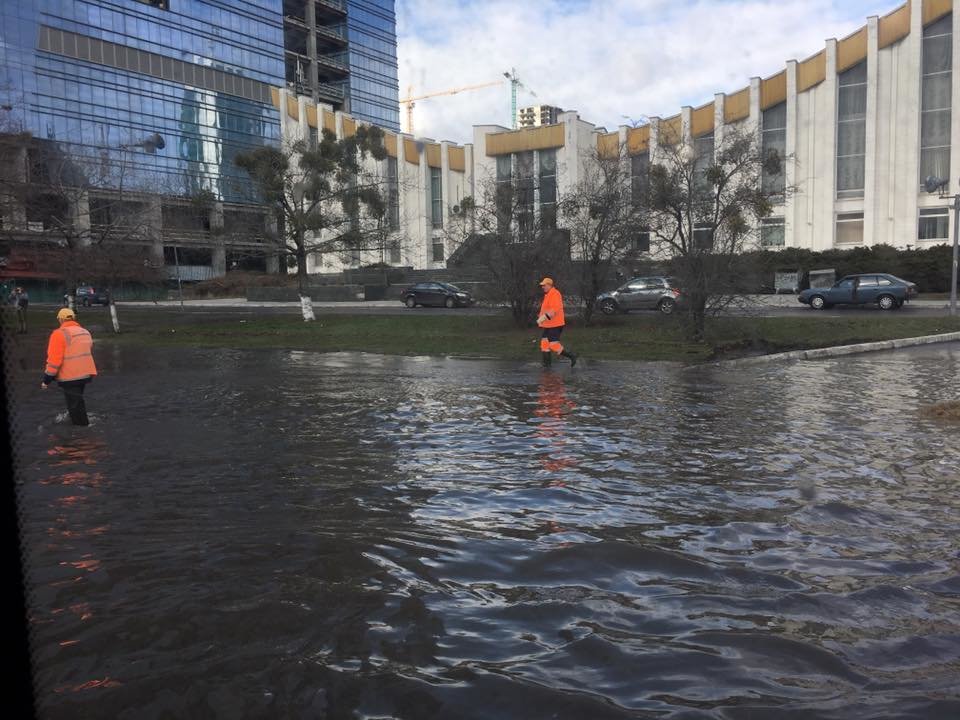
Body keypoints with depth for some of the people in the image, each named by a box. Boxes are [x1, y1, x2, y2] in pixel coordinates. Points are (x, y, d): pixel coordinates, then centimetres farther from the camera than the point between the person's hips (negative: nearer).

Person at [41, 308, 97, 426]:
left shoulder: (60, 334, -14)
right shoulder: (85, 333, 12)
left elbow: (54, 359, -17)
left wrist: (47, 379, -10)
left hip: (70, 377, -8)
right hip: (85, 374, 8)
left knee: (75, 406, 0)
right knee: (77, 400, 25)